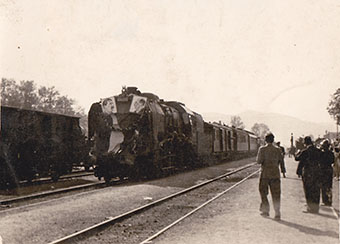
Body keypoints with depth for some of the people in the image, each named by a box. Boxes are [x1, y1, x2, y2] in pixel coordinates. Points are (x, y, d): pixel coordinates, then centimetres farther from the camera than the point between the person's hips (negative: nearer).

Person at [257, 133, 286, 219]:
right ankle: (277, 213, 1)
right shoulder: (278, 150, 2)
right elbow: (281, 161, 6)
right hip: (275, 174, 2)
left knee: (263, 193, 13)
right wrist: (283, 170, 17)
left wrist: (258, 159, 8)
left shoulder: (262, 149, -7)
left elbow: (259, 161, -14)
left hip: (265, 174, -2)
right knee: (276, 194, 6)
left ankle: (265, 210, 16)